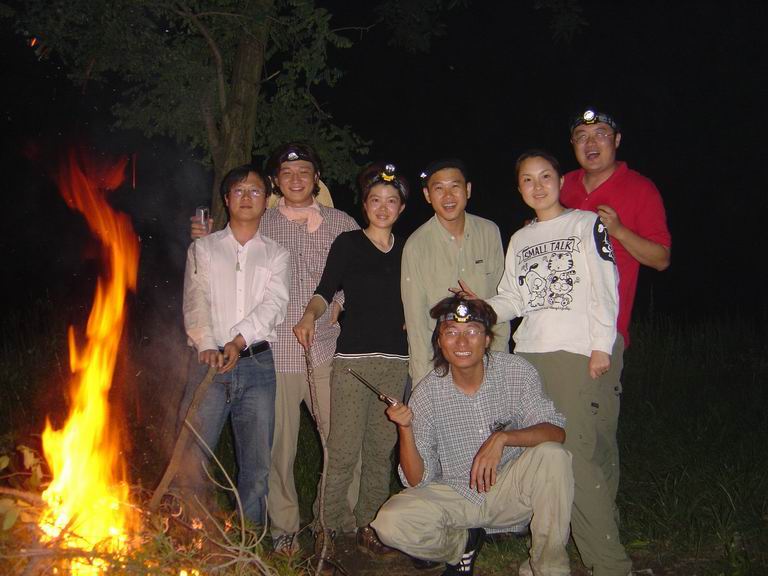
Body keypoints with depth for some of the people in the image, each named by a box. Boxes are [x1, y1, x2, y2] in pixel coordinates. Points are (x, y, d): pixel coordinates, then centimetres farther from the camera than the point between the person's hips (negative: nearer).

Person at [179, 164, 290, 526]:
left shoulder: (276, 255, 14)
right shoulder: (203, 248, 13)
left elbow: (274, 305, -2)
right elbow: (195, 302, -1)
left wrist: (239, 340, -19)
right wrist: (207, 346, -18)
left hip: (257, 363, 1)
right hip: (209, 362, -1)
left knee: (257, 465, 4)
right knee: (191, 462, -6)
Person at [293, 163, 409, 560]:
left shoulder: (406, 250, 14)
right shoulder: (348, 243, 3)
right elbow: (326, 290, -6)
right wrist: (310, 315, -23)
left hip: (395, 361, 4)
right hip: (353, 358, -4)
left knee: (381, 449, 7)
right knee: (344, 450, -6)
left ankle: (369, 527, 18)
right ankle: (328, 528, 7)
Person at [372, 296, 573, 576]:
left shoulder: (516, 371, -11)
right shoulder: (427, 393, -10)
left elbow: (556, 433, -18)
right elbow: (417, 481, -9)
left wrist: (502, 438, -33)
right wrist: (405, 429, -26)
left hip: (510, 492, 0)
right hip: (454, 497, 0)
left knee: (552, 455, -28)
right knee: (390, 523, -23)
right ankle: (462, 543, 9)